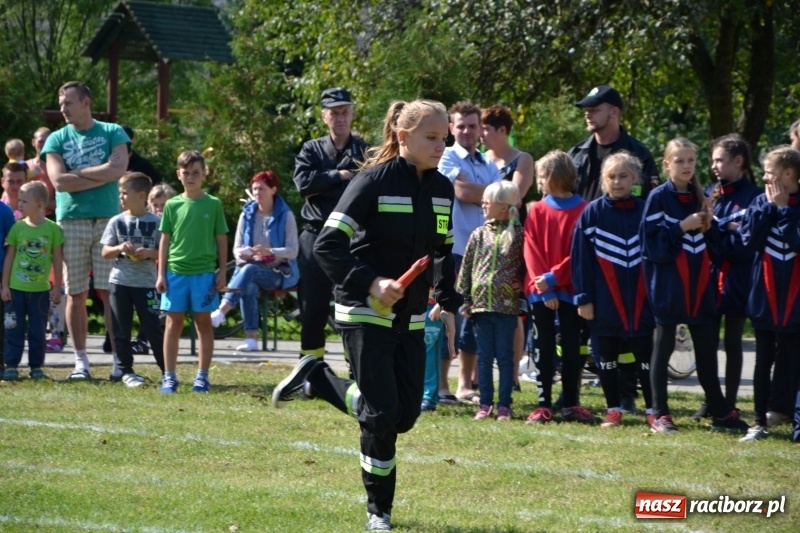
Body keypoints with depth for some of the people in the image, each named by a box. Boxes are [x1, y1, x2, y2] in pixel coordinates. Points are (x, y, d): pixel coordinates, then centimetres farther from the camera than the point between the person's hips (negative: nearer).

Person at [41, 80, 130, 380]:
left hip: (107, 220, -1)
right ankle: (80, 361, 8)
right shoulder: (57, 140, 8)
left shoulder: (113, 133, 5)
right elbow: (59, 181, -6)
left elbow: (118, 170, -11)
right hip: (71, 221, 2)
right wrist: (101, 175, -8)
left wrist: (77, 172, -6)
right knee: (76, 294, 2)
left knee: (110, 293, -4)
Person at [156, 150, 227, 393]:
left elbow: (221, 240, 5)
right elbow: (165, 240, 7)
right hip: (176, 271, 1)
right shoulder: (172, 205, 5)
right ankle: (169, 376, 6)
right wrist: (161, 274, 3)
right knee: (174, 321, 3)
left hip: (204, 272, -1)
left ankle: (202, 376, 10)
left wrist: (222, 272, 1)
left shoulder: (213, 205, 2)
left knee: (203, 321, 4)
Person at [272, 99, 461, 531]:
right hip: (366, 315, -7)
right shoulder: (374, 181, -14)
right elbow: (328, 245, -17)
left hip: (411, 318, 7)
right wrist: (371, 284, -26)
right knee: (382, 414, -10)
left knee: (405, 416, 4)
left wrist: (448, 304, 8)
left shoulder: (441, 188, 6)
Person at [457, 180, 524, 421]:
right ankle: (485, 403, 12)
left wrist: (520, 284, -11)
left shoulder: (518, 235, -2)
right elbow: (466, 268, 9)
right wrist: (465, 299, 5)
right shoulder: (479, 234, 8)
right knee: (484, 357, 7)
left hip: (507, 305, -3)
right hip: (481, 303, 3)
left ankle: (504, 405, 6)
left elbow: (526, 266, 1)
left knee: (505, 357, 2)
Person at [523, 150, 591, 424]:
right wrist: (544, 287, -12)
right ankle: (543, 404, 5)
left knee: (571, 347, 3)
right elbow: (532, 251, -1)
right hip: (541, 291, 2)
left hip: (569, 289, -2)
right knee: (544, 347, 4)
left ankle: (571, 404, 8)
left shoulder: (582, 210, -3)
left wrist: (554, 278, -14)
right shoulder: (537, 211, 5)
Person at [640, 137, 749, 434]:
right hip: (668, 284, -5)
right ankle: (660, 415, 6)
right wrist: (681, 227, -19)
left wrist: (709, 225, -4)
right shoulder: (659, 198, -5)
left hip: (699, 284, 5)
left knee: (707, 348, 9)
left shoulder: (699, 198, 12)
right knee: (663, 348, 1)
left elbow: (713, 244, 15)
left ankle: (719, 413, 15)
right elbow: (651, 241, -12)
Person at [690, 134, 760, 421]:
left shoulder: (753, 197, -8)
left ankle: (729, 404, 12)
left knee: (732, 344, 5)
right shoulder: (709, 193, 7)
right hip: (709, 276, 4)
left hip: (736, 280, -4)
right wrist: (727, 229, -15)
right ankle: (709, 401, 17)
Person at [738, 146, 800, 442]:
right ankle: (760, 421, 12)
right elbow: (749, 238, -6)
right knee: (764, 361, 8)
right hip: (764, 295, 3)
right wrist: (769, 206, -9)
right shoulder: (761, 202, 4)